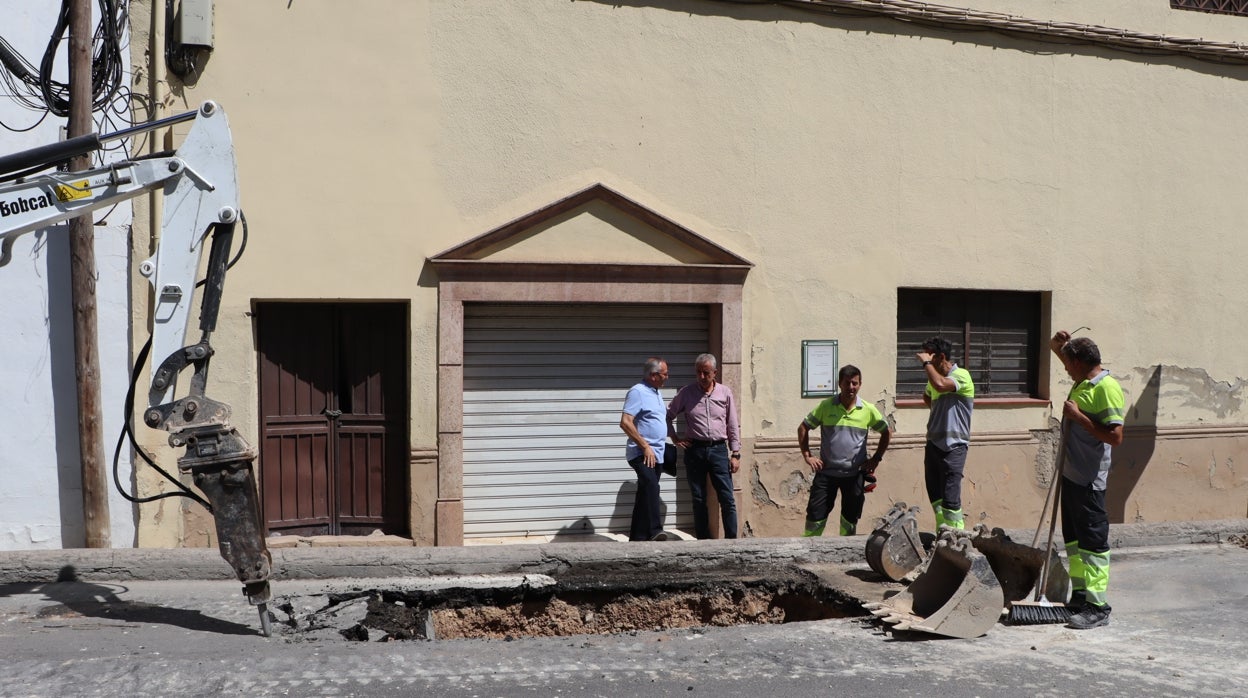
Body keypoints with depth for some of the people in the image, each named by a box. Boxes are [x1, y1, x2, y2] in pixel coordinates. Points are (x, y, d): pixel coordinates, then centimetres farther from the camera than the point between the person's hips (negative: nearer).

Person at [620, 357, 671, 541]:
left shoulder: (655, 393, 18)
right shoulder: (637, 392, -11)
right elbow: (625, 422, -20)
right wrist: (645, 446, -20)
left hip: (656, 455, 9)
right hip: (642, 454, -9)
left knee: (645, 495, 10)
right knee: (651, 487, -26)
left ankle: (638, 539, 14)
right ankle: (655, 532, -35)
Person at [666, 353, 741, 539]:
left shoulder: (725, 393, 3)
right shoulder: (686, 393, 2)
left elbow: (733, 426, 6)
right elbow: (669, 416, 14)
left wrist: (735, 454, 2)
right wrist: (674, 437, 4)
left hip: (718, 449, 0)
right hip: (694, 450, 0)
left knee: (727, 499, -4)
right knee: (698, 500, 6)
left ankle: (731, 539, 0)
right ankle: (702, 540, 13)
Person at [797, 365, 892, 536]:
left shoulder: (868, 410, -2)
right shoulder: (826, 406, -4)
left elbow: (887, 432, 12)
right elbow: (803, 428, 5)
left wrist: (876, 458, 6)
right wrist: (807, 455, -2)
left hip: (855, 474, 1)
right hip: (826, 472, -1)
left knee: (850, 518, 12)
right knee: (815, 515, -2)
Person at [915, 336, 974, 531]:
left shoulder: (961, 375, -12)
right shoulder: (935, 377, 13)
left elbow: (940, 385, -33)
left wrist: (926, 363, -20)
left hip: (953, 446, -8)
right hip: (934, 443, 8)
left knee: (950, 497, -11)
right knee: (934, 494, 11)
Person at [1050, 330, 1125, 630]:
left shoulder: (1107, 388, -17)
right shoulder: (1083, 382, 10)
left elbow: (1115, 436, -25)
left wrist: (1078, 416, -23)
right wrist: (1057, 346, 13)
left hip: (1089, 479, -10)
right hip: (1071, 474, 10)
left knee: (1093, 541, -5)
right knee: (1074, 538, 16)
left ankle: (1098, 607, -1)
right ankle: (1080, 596, 26)